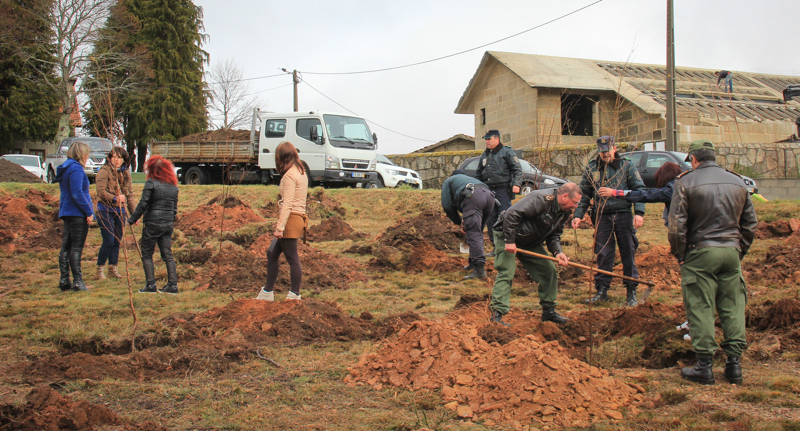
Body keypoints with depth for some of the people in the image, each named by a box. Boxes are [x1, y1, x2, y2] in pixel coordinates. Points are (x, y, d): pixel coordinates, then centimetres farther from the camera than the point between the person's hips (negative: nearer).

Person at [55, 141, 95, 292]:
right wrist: (89, 211, -16)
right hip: (77, 213, -9)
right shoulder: (76, 168, -15)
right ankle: (77, 281, -4)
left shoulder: (65, 168, 15)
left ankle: (64, 281, 14)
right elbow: (77, 193, -20)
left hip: (66, 212, 9)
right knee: (76, 247, -6)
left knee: (66, 247, 10)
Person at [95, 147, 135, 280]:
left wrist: (133, 213, 16)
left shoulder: (125, 173, 11)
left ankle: (113, 268, 21)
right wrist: (115, 198, -33)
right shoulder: (104, 171, -8)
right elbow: (101, 192, -17)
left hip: (120, 211, 6)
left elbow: (129, 194, 18)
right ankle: (100, 269, 5)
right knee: (108, 241, -8)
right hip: (106, 210, -6)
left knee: (117, 241, 9)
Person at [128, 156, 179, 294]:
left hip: (153, 223, -6)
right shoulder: (173, 185, 9)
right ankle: (173, 285, 5)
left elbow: (143, 204, -12)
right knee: (167, 255, 9)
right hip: (168, 224, 6)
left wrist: (131, 219, -5)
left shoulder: (151, 183, -9)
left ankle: (150, 285, 0)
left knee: (147, 255, 5)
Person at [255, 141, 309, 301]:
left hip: (291, 219, -10)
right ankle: (267, 291, 23)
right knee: (272, 253, 16)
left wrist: (280, 226, -21)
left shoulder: (290, 175, -13)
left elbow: (288, 203, -19)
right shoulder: (301, 172, 14)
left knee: (292, 258, -1)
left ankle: (294, 295, 7)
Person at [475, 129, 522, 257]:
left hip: (503, 190, -6)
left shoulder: (506, 152, 1)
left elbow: (517, 169, -3)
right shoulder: (485, 155, 19)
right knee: (490, 220, 5)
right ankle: (496, 247, 12)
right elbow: (478, 174, 27)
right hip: (488, 191, 6)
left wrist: (516, 184, -16)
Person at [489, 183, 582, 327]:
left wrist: (557, 252, -15)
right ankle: (497, 314, -18)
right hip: (506, 235, -9)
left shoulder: (564, 212, 0)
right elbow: (511, 214, -33)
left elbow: (554, 235, 6)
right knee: (506, 273, -18)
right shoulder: (542, 199, -29)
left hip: (531, 244, 9)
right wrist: (509, 241, -31)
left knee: (549, 271, 7)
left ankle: (548, 311, 18)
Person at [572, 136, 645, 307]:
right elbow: (584, 194, 15)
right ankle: (602, 290, 13)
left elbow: (639, 189, 3)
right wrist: (578, 215, 5)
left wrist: (639, 212, -8)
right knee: (603, 255, 3)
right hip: (602, 216, 1)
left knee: (628, 254, 2)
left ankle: (631, 292, 12)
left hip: (624, 215, -1)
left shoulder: (626, 165, 5)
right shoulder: (591, 168, 10)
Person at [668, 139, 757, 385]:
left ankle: (704, 366, 3)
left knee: (701, 308, 1)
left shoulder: (686, 182, -4)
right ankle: (734, 363, 12)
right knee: (733, 307, 10)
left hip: (700, 253, -4)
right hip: (731, 252, 4)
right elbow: (750, 222, 14)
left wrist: (679, 254, 1)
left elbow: (676, 224, -9)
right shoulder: (738, 182, 11)